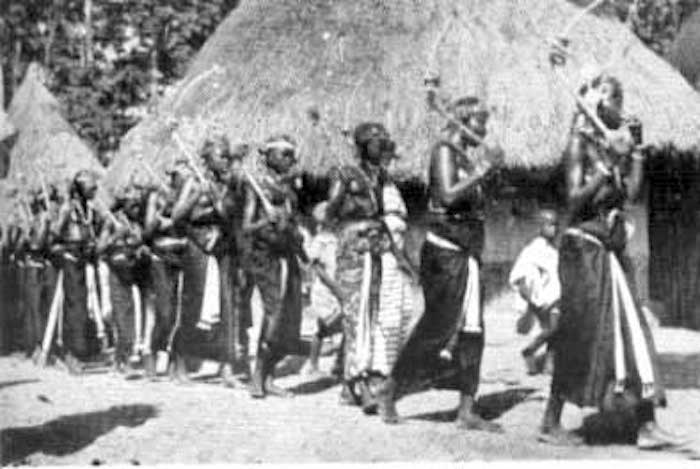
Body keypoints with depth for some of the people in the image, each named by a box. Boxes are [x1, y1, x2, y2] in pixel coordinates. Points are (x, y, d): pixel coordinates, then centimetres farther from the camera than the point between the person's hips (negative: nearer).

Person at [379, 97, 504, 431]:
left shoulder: (466, 155, 16)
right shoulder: (444, 151, -9)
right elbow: (448, 195, -23)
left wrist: (483, 166, 9)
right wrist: (483, 171, -18)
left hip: (466, 255, 8)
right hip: (444, 253, -8)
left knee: (471, 331, 4)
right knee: (437, 328, -4)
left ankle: (467, 411, 6)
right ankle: (389, 394, 12)